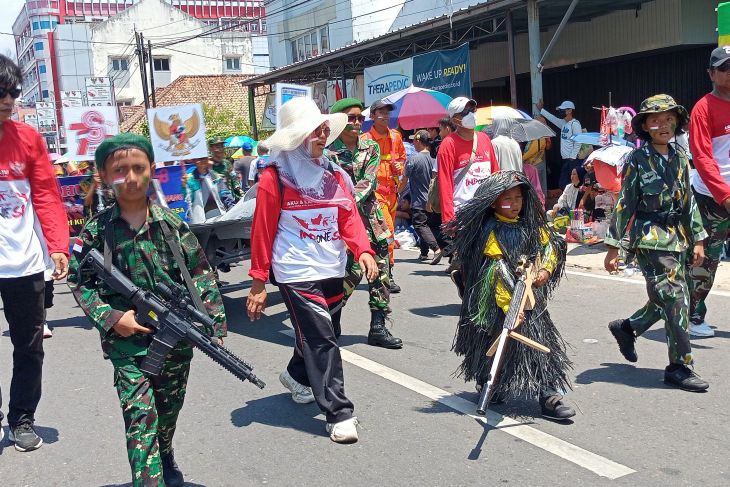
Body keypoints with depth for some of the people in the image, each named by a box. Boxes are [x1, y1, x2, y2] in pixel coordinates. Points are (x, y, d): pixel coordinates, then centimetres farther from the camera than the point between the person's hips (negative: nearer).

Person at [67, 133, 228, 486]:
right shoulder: (96, 231, -5)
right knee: (140, 419, -7)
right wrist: (110, 318, -11)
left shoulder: (172, 224, -2)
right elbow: (79, 281, 2)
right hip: (128, 341, -2)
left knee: (169, 411, 20)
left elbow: (201, 274, 0)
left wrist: (214, 323, -5)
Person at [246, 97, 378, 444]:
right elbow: (262, 231, -8)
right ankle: (338, 414, -2)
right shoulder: (275, 178, -9)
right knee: (321, 340, -9)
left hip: (333, 271, 7)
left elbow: (349, 218, 7)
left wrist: (363, 251, -11)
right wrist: (258, 281, -8)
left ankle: (297, 376, 48)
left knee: (316, 334, 20)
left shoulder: (335, 175, 10)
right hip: (297, 274, -7)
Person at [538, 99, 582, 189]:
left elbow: (578, 142, -16)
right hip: (565, 159, 9)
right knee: (562, 184, 10)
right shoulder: (563, 123, 14)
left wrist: (572, 157, -19)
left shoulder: (575, 124, -11)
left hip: (573, 159, -9)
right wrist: (541, 109, 35)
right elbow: (553, 118, 30)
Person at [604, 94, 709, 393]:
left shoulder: (680, 158, 11)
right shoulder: (638, 159, -6)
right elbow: (625, 203, -7)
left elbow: (688, 201, 15)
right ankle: (680, 366, 1)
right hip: (651, 238, -7)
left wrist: (697, 240, 11)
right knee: (675, 300, -9)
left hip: (678, 238, 7)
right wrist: (613, 246, -9)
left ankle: (626, 327, 35)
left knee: (666, 301, 11)